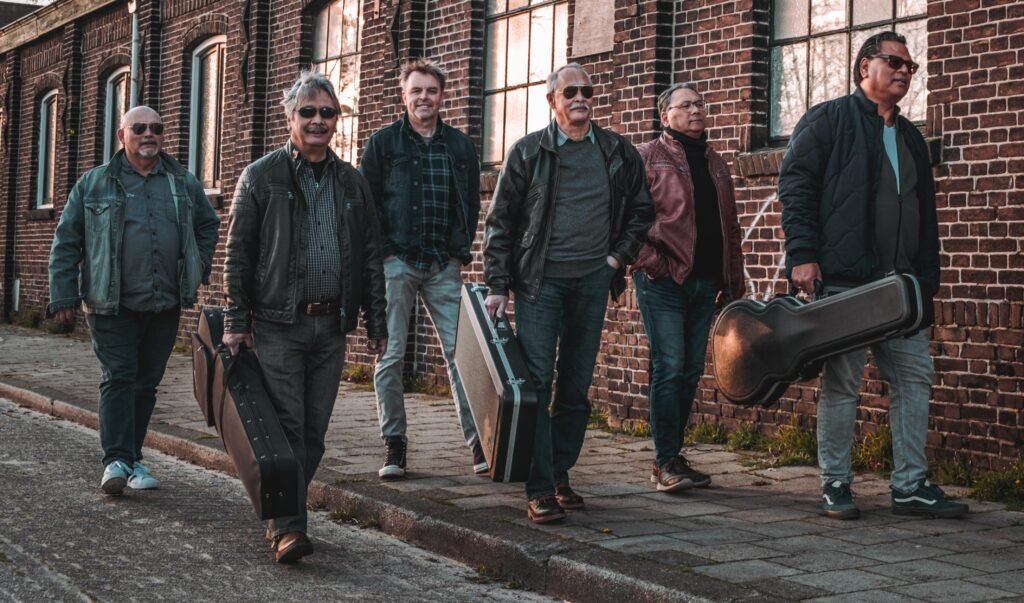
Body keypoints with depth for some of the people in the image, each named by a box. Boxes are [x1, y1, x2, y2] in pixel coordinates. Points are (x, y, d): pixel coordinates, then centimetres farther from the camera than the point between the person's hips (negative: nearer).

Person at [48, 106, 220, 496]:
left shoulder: (184, 184, 11)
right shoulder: (94, 184, 3)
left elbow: (209, 225, 26)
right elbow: (66, 241, 3)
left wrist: (199, 270, 13)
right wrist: (63, 296, -3)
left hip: (165, 306, 3)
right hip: (112, 304, -3)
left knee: (147, 382, 8)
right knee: (118, 378, -11)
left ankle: (131, 457, 18)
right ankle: (117, 460, -12)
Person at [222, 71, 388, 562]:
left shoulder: (352, 183, 13)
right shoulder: (261, 177, 2)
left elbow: (370, 257, 14)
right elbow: (238, 253, 0)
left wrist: (376, 323, 9)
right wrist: (235, 321, -5)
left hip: (331, 325, 4)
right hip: (278, 323, -4)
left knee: (314, 430, 7)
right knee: (286, 425, -8)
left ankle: (282, 513, 20)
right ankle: (288, 527, -7)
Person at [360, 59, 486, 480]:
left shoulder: (460, 146, 11)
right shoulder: (383, 142, 4)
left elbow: (472, 203, 15)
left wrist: (461, 250, 5)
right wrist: (382, 253, -6)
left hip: (444, 266, 2)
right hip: (396, 262, -2)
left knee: (461, 352, -2)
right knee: (391, 356, 0)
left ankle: (479, 443, 1)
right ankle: (394, 446, 8)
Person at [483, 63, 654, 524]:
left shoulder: (618, 153, 8)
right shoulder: (528, 152, 1)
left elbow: (642, 210, 20)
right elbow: (500, 221, 2)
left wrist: (619, 256, 6)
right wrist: (497, 285, -4)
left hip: (592, 280, 3)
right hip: (540, 279, -3)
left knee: (577, 384, 7)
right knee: (536, 381, -9)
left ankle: (561, 474, 20)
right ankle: (540, 490, -7)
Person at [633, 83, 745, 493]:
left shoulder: (715, 165, 19)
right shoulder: (647, 158, 0)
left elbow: (730, 228, 20)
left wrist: (733, 284, 16)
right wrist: (649, 260, -18)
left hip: (705, 282, 6)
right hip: (663, 280, -6)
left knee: (690, 371, 8)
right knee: (669, 368, -9)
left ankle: (672, 456, 17)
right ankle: (666, 462, -4)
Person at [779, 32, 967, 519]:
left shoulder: (910, 137, 22)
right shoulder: (829, 120, 2)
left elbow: (926, 216, 24)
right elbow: (794, 185, -7)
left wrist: (927, 281, 17)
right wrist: (803, 254, -16)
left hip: (901, 282, 7)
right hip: (843, 279, -7)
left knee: (915, 377, 4)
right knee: (842, 381, -3)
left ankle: (911, 486, 11)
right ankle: (834, 485, 7)